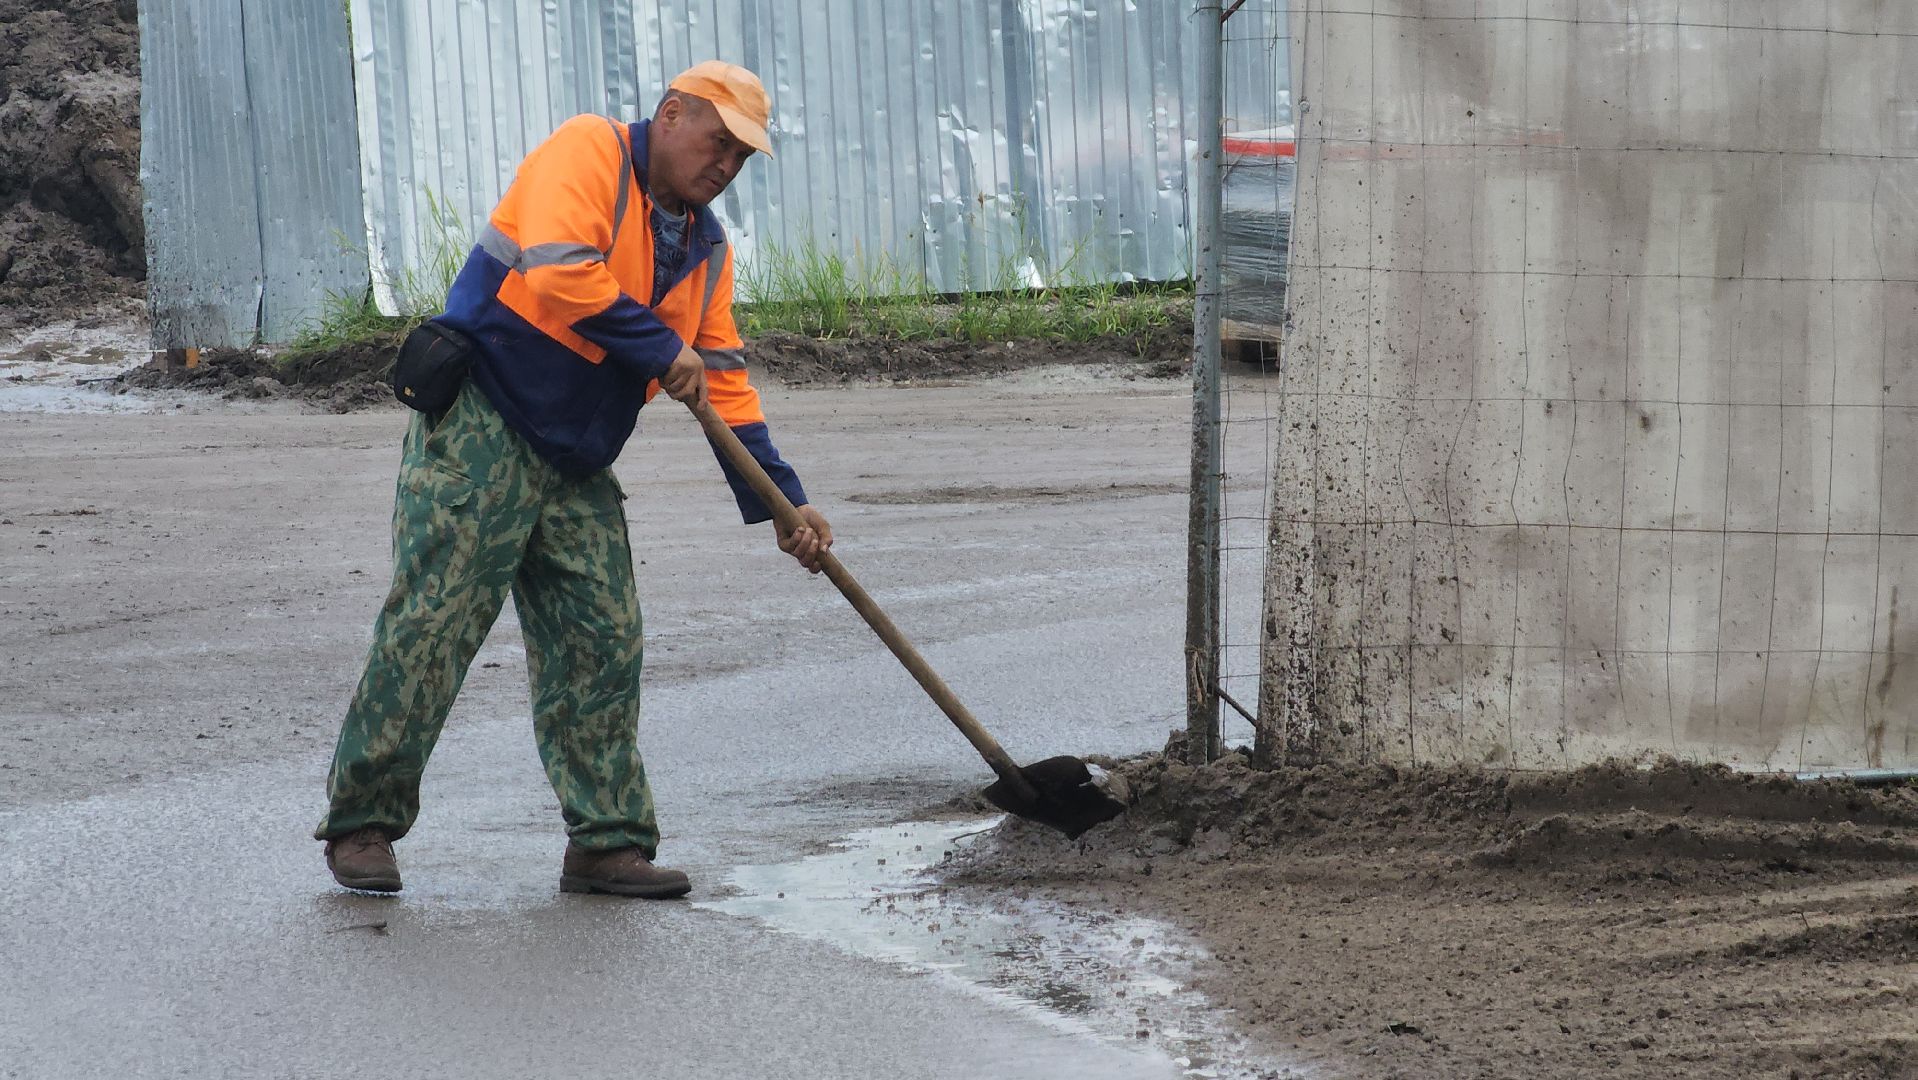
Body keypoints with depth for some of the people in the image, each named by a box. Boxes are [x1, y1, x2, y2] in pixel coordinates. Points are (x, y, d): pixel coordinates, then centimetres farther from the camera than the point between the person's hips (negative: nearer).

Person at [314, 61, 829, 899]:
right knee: (432, 624, -9)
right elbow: (561, 273, -23)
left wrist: (782, 503, 11)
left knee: (602, 642, 2)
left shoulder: (706, 247, 16)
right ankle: (361, 823, -1)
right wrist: (663, 349, -13)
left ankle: (606, 842, 6)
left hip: (575, 466, 8)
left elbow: (725, 383, 18)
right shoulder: (589, 153, -9)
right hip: (479, 428, -8)